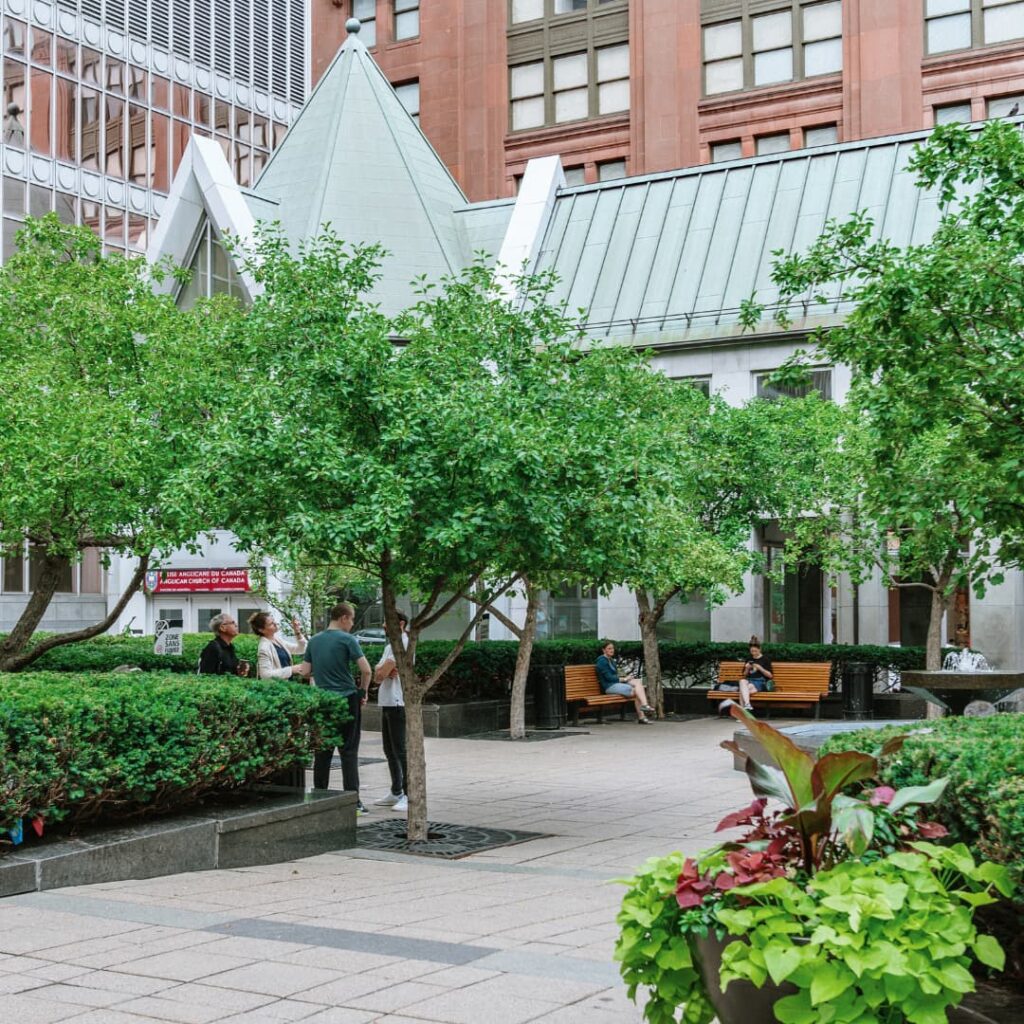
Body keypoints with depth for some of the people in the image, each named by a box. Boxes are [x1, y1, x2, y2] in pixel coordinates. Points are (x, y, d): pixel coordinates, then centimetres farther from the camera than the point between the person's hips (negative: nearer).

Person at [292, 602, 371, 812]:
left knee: (323, 751, 11)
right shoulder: (347, 639, -9)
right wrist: (363, 692, 1)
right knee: (349, 751, -2)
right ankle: (353, 800, -5)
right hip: (347, 700, -5)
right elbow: (366, 670, -15)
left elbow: (305, 671, 8)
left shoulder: (314, 641, 7)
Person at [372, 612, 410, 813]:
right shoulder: (391, 645, 20)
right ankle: (396, 793, 22)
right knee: (389, 750, 14)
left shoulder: (402, 643, -11)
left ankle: (409, 796, -8)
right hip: (387, 702, 10)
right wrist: (386, 671, -10)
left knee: (400, 750, -9)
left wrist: (383, 671, 5)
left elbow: (381, 673, -15)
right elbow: (378, 673, 9)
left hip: (398, 703, -10)